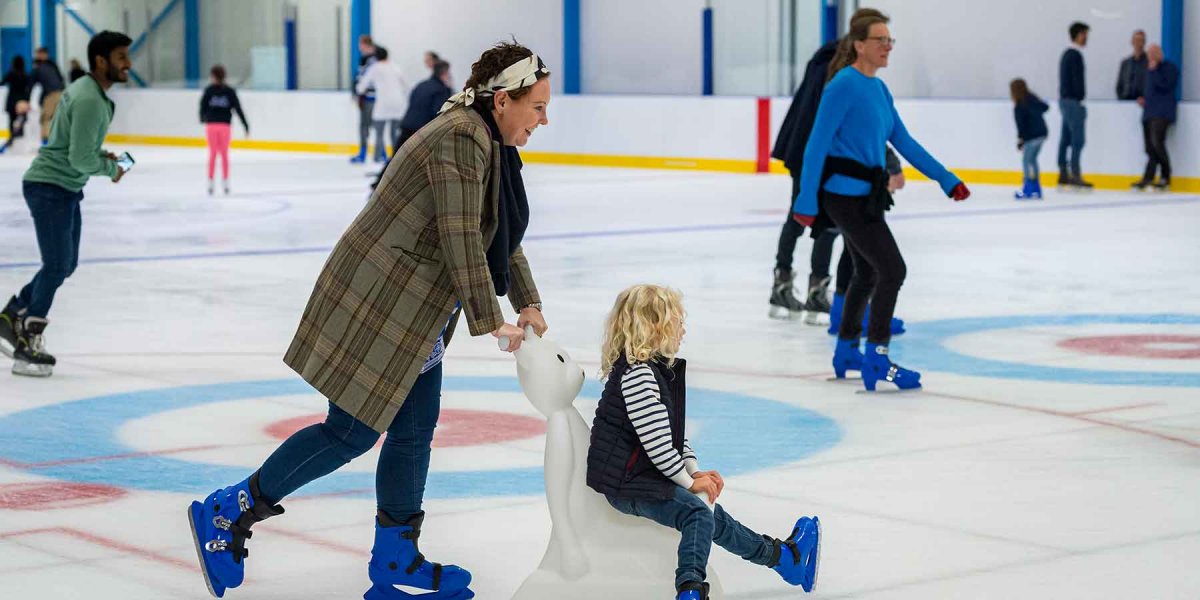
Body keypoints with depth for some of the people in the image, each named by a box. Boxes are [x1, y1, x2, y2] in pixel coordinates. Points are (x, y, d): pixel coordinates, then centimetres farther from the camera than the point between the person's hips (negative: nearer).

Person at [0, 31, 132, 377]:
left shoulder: (86, 91, 11)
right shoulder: (89, 101, -22)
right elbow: (81, 159, -24)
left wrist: (100, 155, 7)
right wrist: (111, 169, -6)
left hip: (65, 189, 11)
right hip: (49, 188, -11)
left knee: (65, 264, 15)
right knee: (57, 266, -10)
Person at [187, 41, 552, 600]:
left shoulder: (491, 144, 12)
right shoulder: (460, 141, -20)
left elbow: (503, 236, 21)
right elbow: (461, 241, -23)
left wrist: (528, 304, 14)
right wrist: (491, 322, -18)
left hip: (414, 311, 10)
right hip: (377, 302, -10)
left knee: (414, 431, 10)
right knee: (352, 432, -5)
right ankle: (228, 511, 6)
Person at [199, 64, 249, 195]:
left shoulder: (209, 90, -2)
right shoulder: (230, 91, -1)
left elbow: (203, 106, 1)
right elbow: (238, 109, -3)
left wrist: (203, 118, 23)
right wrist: (246, 126, 0)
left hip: (211, 125, 0)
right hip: (225, 126, 0)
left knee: (212, 154, 9)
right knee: (224, 154, 9)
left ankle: (210, 182, 6)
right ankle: (225, 182, 5)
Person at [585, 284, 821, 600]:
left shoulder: (660, 369, 13)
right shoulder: (637, 374, -21)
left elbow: (674, 432, 18)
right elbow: (656, 439, -25)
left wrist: (695, 471, 5)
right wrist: (690, 481, -15)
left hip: (646, 475, 10)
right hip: (626, 482, -10)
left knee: (714, 515, 18)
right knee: (698, 514, -26)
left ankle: (785, 556, 28)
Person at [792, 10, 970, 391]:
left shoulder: (879, 89, 11)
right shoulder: (845, 85, -15)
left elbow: (904, 142, 16)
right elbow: (818, 143, -17)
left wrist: (946, 179, 13)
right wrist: (806, 200, -21)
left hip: (863, 195, 9)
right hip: (845, 193, -9)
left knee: (867, 273, 18)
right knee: (892, 270, -11)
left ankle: (846, 352, 32)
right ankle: (876, 362, -6)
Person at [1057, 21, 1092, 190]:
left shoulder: (1067, 54, 16)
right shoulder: (1075, 55, -14)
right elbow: (1078, 80, -17)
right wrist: (1080, 98, -10)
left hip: (1064, 99, 10)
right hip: (1073, 101, -10)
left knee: (1066, 137, 10)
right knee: (1078, 138, -10)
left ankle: (1063, 173, 11)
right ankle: (1075, 174, -13)